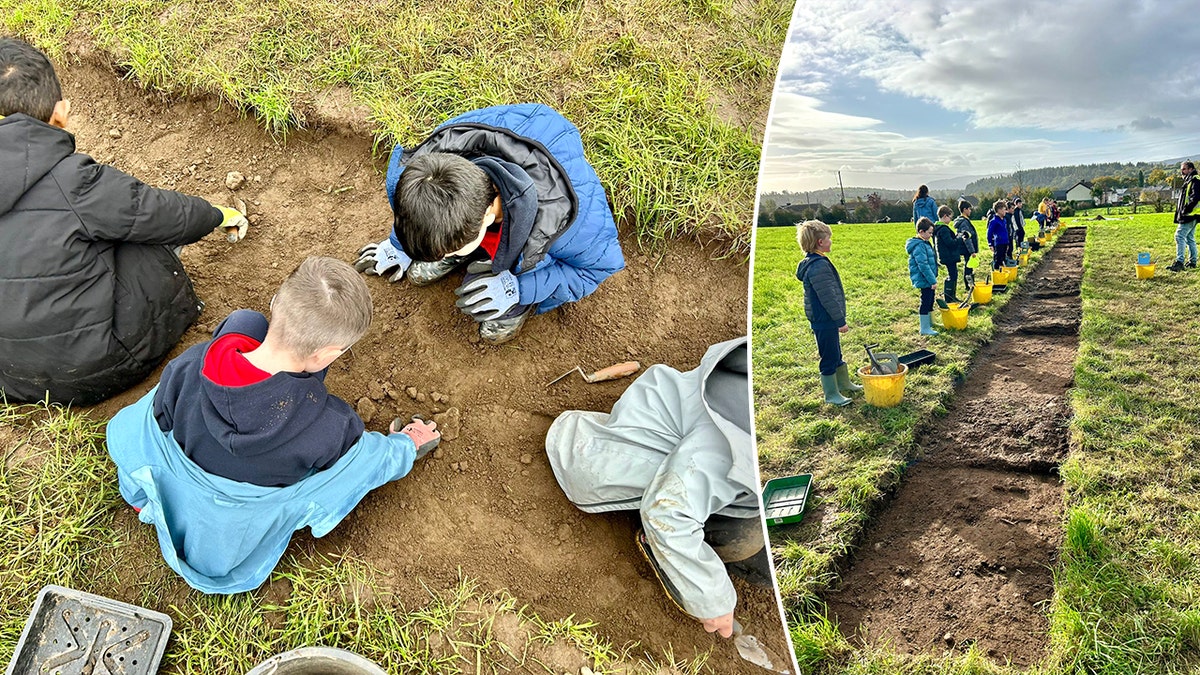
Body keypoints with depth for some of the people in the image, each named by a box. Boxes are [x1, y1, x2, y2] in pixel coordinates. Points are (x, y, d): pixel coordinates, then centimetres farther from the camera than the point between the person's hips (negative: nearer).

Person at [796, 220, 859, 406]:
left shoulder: (812, 262, 10)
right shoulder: (819, 266, -24)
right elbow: (828, 298, -23)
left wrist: (838, 319, 23)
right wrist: (840, 321, -16)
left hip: (824, 319, 10)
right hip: (824, 321, -10)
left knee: (836, 354, 24)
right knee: (829, 358, 2)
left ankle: (844, 383, 40)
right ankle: (831, 394, 15)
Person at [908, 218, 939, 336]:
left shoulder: (925, 243, 11)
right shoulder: (919, 246, -22)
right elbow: (923, 266, -25)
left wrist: (933, 278, 23)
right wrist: (933, 281, -22)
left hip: (928, 280, 10)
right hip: (924, 281, -10)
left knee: (930, 302, 20)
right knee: (925, 303, -2)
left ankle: (930, 322, 35)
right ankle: (924, 329, 6)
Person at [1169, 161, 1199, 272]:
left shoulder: (1195, 181, -11)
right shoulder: (1189, 181, 21)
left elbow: (1195, 197, -22)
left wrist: (1185, 210, -20)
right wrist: (1181, 214, 17)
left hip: (1190, 216, -11)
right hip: (1189, 216, 11)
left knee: (1180, 236, -15)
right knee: (1190, 238, 14)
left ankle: (1179, 262, -20)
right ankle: (1192, 261, 20)